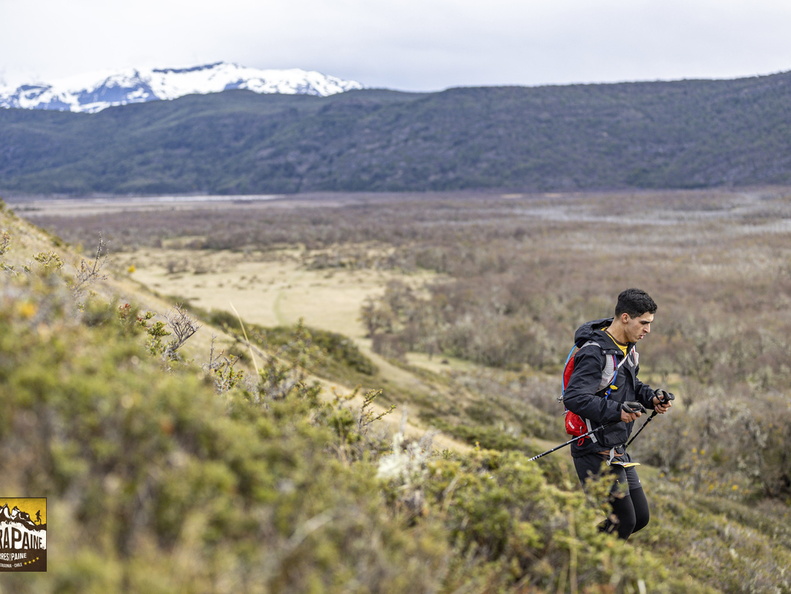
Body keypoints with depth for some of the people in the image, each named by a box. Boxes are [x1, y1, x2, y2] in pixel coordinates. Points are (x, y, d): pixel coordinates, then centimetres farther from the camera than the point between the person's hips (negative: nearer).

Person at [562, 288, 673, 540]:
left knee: (640, 517, 13)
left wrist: (652, 397, 4)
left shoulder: (627, 347, 9)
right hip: (595, 451, -9)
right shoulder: (595, 353, -21)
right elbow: (574, 398, -30)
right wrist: (617, 411, -37)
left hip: (617, 451, 9)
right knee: (623, 522, -6)